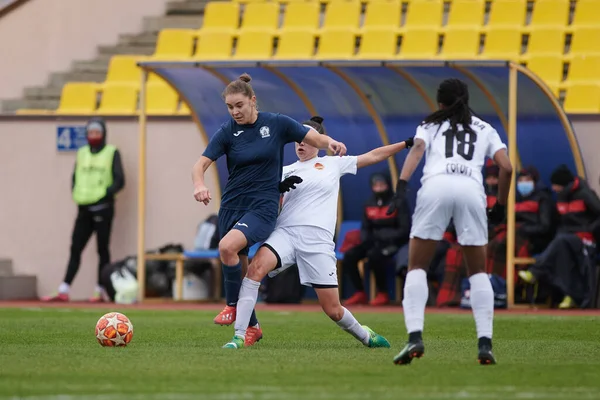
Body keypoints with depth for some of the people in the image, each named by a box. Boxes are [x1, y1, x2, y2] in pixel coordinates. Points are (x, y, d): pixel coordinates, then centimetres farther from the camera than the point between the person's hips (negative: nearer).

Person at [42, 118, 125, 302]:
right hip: (84, 209, 5)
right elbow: (75, 178, 19)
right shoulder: (82, 153, 15)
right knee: (75, 249, 1)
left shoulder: (112, 153, 1)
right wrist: (76, 195, 0)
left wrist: (105, 194, -16)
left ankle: (100, 291, 3)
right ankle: (64, 291, -1)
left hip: (102, 208, -5)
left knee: (102, 249, 0)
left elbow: (119, 181, -4)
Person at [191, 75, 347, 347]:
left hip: (263, 207, -4)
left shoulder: (277, 124, -3)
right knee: (240, 268, 7)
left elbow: (316, 139, 3)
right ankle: (252, 327, 27)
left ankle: (233, 306, -9)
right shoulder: (227, 132, 0)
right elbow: (201, 164, -6)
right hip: (231, 207, 4)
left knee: (227, 246, -29)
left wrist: (330, 143, -20)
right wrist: (199, 185, -28)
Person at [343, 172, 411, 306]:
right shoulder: (369, 205, 11)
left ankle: (383, 294, -22)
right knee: (349, 255, -13)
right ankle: (360, 294, -6)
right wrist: (365, 240, -4)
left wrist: (387, 238, -22)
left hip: (394, 242, -7)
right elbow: (365, 228, 18)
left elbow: (405, 229, -11)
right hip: (374, 241, 7)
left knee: (374, 255, -35)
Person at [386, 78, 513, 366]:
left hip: (435, 187, -1)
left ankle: (415, 337, -12)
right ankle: (485, 343, -1)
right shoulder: (485, 129, 29)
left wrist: (402, 188, -9)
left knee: (416, 267, 7)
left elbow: (417, 149, 4)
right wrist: (500, 206, 26)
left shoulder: (431, 124, 25)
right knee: (478, 272, 14)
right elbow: (506, 167, 15)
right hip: (471, 190, 1)